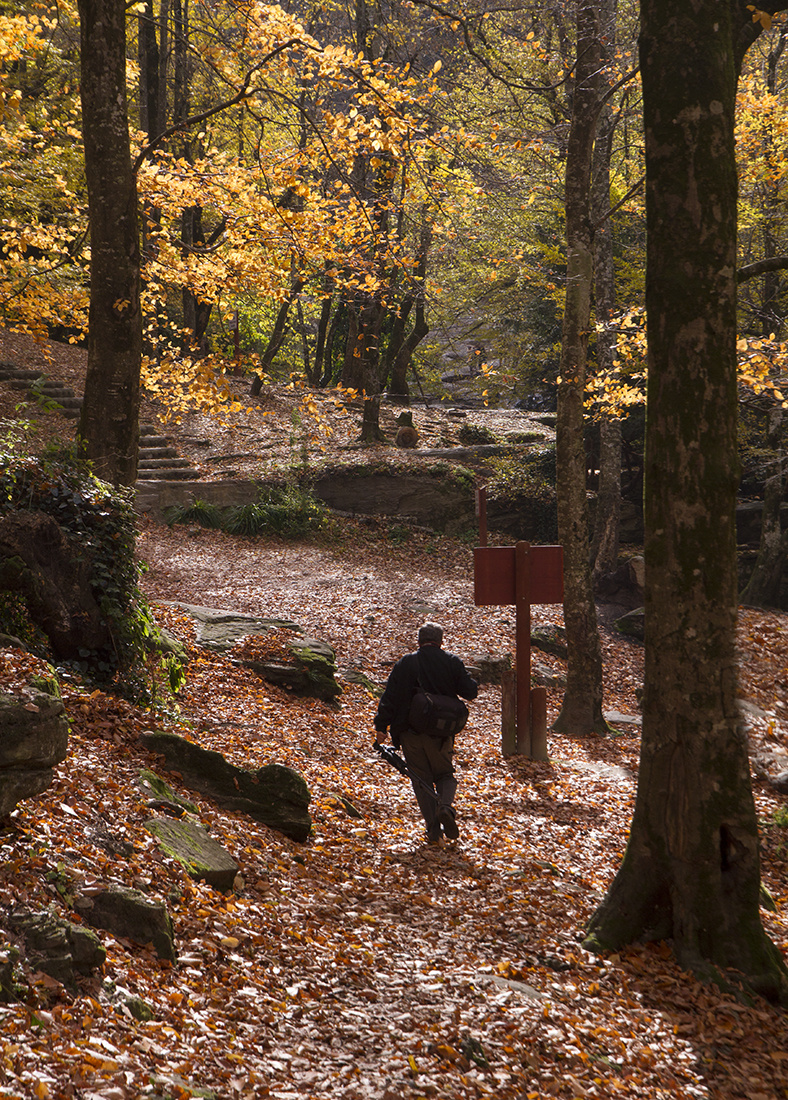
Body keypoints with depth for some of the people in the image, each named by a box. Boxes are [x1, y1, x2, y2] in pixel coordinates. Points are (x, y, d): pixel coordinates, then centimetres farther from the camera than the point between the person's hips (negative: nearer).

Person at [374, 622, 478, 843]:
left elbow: (389, 697, -3)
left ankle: (433, 828, 1)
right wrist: (474, 687, 23)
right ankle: (446, 806, -13)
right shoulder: (452, 662, -1)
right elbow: (470, 691, -1)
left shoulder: (404, 663, 1)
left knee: (421, 779, 10)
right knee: (445, 775, 18)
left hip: (410, 733, 0)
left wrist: (381, 726, 0)